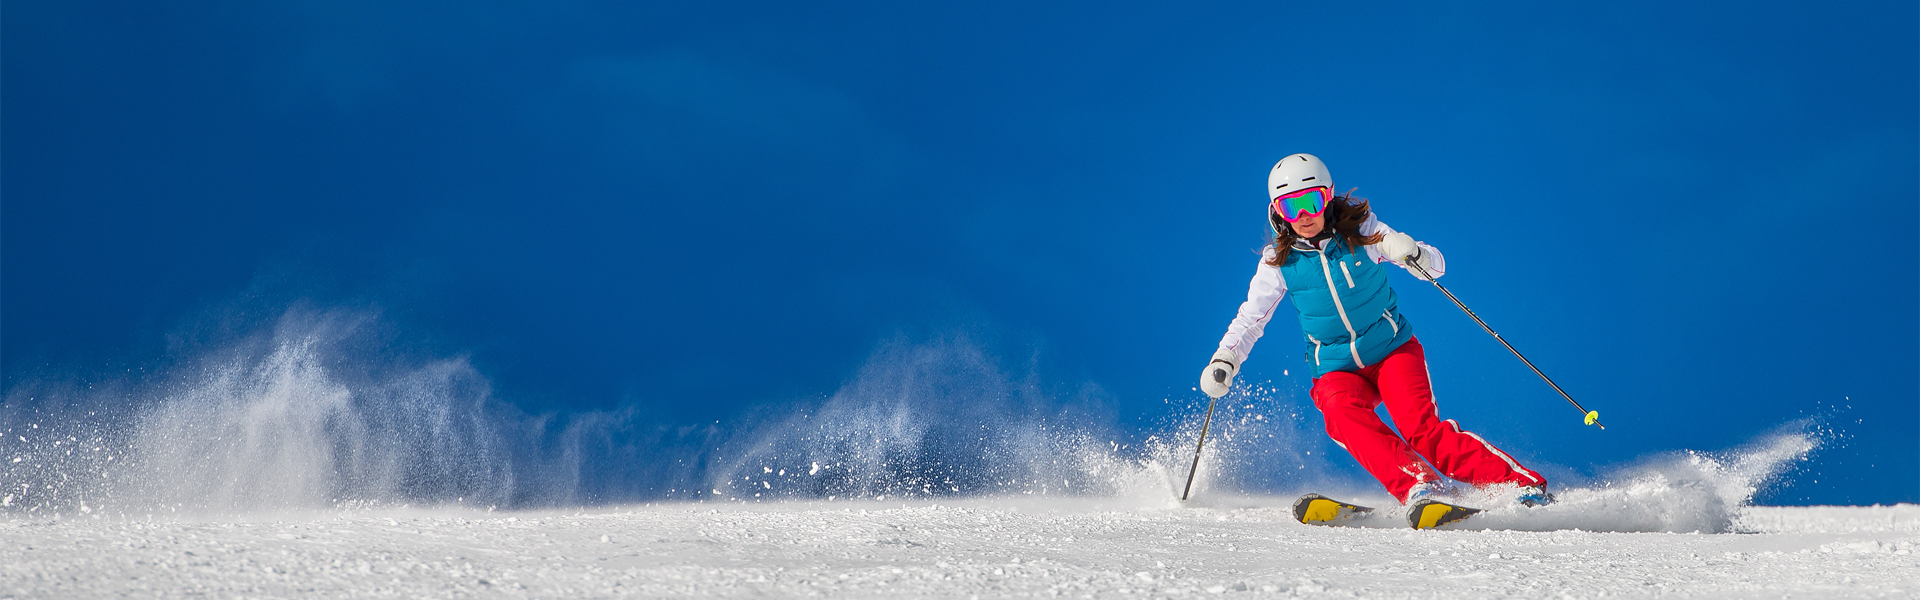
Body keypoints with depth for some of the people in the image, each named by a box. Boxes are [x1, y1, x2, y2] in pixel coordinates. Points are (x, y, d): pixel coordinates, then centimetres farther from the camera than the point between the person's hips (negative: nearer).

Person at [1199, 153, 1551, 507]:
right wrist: (1225, 360, -10)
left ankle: (1521, 484, -23)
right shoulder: (1279, 263, -2)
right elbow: (1249, 319, 8)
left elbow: (1436, 266, -2)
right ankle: (1419, 486, -47)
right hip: (1337, 370, 1)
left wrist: (1413, 254, -25)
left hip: (1393, 349, -1)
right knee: (1343, 414, -33)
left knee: (1421, 428, -24)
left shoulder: (1361, 232, -5)